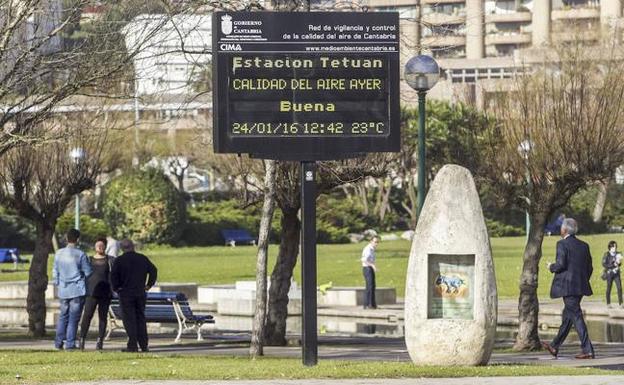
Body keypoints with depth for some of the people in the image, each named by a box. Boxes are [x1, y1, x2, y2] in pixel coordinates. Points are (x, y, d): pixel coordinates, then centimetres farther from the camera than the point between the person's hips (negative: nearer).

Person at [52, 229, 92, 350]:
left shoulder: (59, 253, 2)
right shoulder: (80, 254, -11)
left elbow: (55, 272, 10)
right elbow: (88, 272, -4)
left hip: (63, 290, 4)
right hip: (77, 290, -4)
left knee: (63, 316, 16)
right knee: (74, 317, 0)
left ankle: (58, 341, 11)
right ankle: (70, 343, -2)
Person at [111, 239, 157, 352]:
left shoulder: (119, 260, -6)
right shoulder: (142, 259, 5)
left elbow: (113, 276, -11)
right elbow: (153, 270, 10)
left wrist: (116, 288, 1)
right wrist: (149, 284, 16)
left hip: (126, 293, -4)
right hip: (140, 293, 4)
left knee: (129, 319, -2)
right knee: (141, 318, 11)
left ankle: (133, 346, -8)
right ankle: (144, 345, 9)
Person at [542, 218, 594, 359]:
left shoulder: (562, 244, -9)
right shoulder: (584, 246, 12)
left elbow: (561, 264, -18)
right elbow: (589, 268, 13)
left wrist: (551, 267, 3)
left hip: (568, 287, -8)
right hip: (580, 287, 8)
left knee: (576, 316, -8)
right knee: (567, 317, 16)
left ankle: (588, 350, -13)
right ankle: (555, 347, 27)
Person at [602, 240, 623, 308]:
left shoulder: (617, 254, 6)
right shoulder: (606, 255, -7)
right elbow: (604, 264, -10)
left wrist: (619, 262, -8)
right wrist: (613, 265, -15)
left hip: (616, 273, 3)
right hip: (609, 273, -3)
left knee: (619, 287, -6)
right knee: (609, 288, 4)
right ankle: (608, 303, 13)